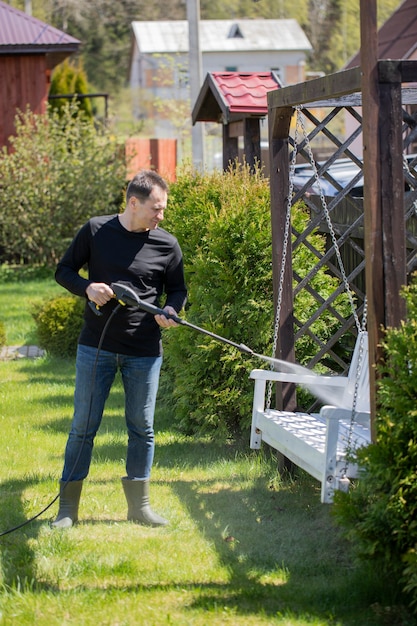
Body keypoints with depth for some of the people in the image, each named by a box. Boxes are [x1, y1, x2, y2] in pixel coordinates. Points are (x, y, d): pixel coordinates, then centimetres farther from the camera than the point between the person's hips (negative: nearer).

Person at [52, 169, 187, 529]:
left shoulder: (167, 245, 0)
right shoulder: (95, 231, -3)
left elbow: (178, 290, 11)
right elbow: (64, 271, 5)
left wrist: (169, 312, -11)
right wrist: (87, 287, -15)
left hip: (145, 351, 1)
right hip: (96, 348, -1)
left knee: (142, 427, 8)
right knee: (84, 425, 2)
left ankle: (139, 504, 20)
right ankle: (68, 508, 9)